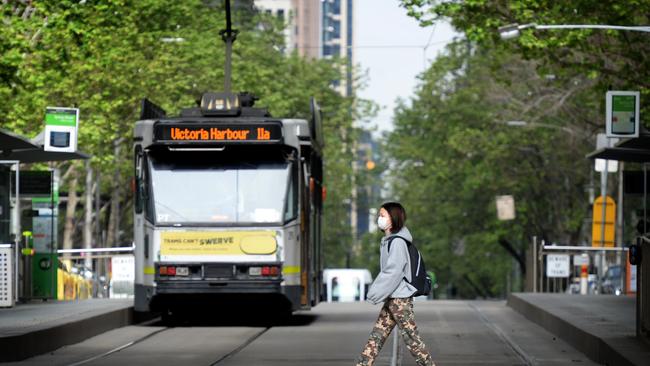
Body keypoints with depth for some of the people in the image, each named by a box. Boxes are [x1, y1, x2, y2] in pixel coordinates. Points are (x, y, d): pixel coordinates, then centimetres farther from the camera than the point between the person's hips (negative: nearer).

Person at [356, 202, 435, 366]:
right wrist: (375, 291, 9)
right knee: (376, 336, 8)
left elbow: (393, 272, -20)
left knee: (411, 337, -4)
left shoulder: (397, 242, -15)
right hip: (392, 298, 9)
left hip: (400, 298, -9)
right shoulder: (388, 241, 13)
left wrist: (375, 293, -17)